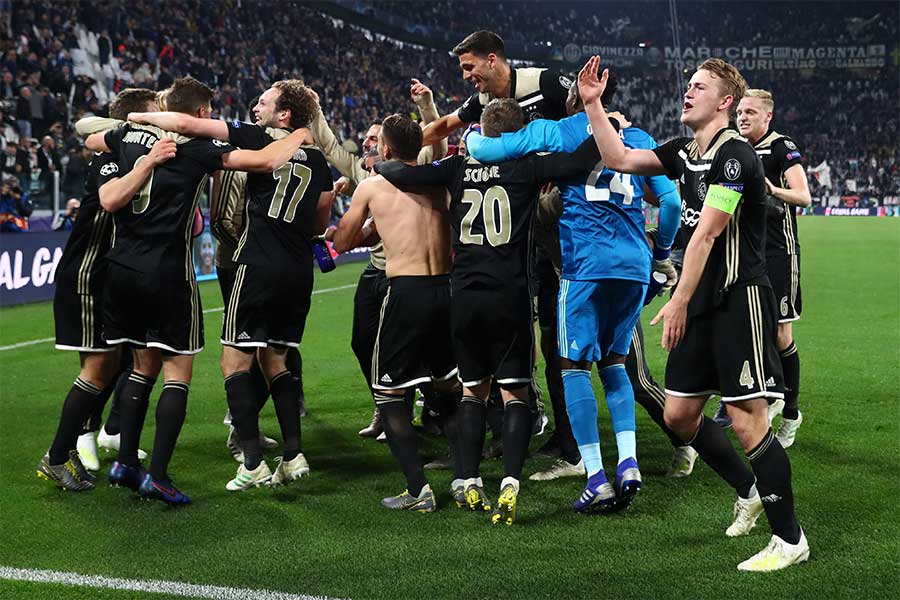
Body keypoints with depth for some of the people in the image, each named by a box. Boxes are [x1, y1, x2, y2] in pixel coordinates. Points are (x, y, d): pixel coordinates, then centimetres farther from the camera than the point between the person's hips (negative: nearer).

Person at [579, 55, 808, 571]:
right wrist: (593, 104, 11)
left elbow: (706, 235, -18)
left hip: (740, 300, -9)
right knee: (679, 414, 12)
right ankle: (752, 492, 31)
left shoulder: (735, 155, -15)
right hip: (702, 305, 9)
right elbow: (620, 159, 19)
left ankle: (790, 539, 3)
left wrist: (679, 301, -19)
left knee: (748, 421, -9)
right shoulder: (686, 153, 12)